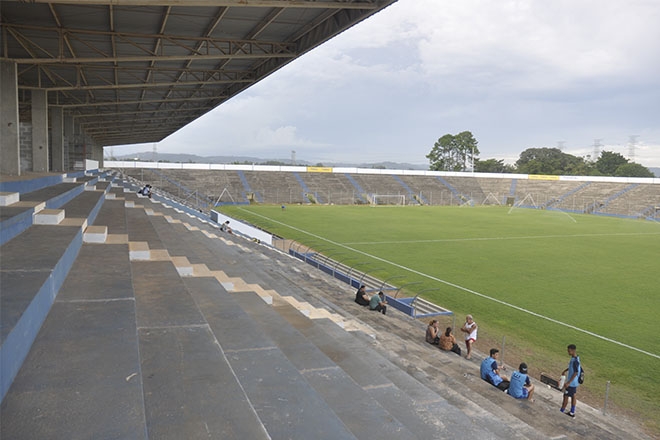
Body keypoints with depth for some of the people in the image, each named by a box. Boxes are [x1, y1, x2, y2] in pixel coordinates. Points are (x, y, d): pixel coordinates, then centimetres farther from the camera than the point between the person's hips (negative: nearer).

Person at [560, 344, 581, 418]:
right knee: (573, 396, 17)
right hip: (574, 382, 9)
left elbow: (576, 373, -27)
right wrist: (565, 370, 28)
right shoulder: (574, 358, 1)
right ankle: (572, 412, 28)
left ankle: (561, 412, 17)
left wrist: (568, 383, -26)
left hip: (571, 383, -9)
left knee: (566, 396, 4)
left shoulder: (575, 361, -28)